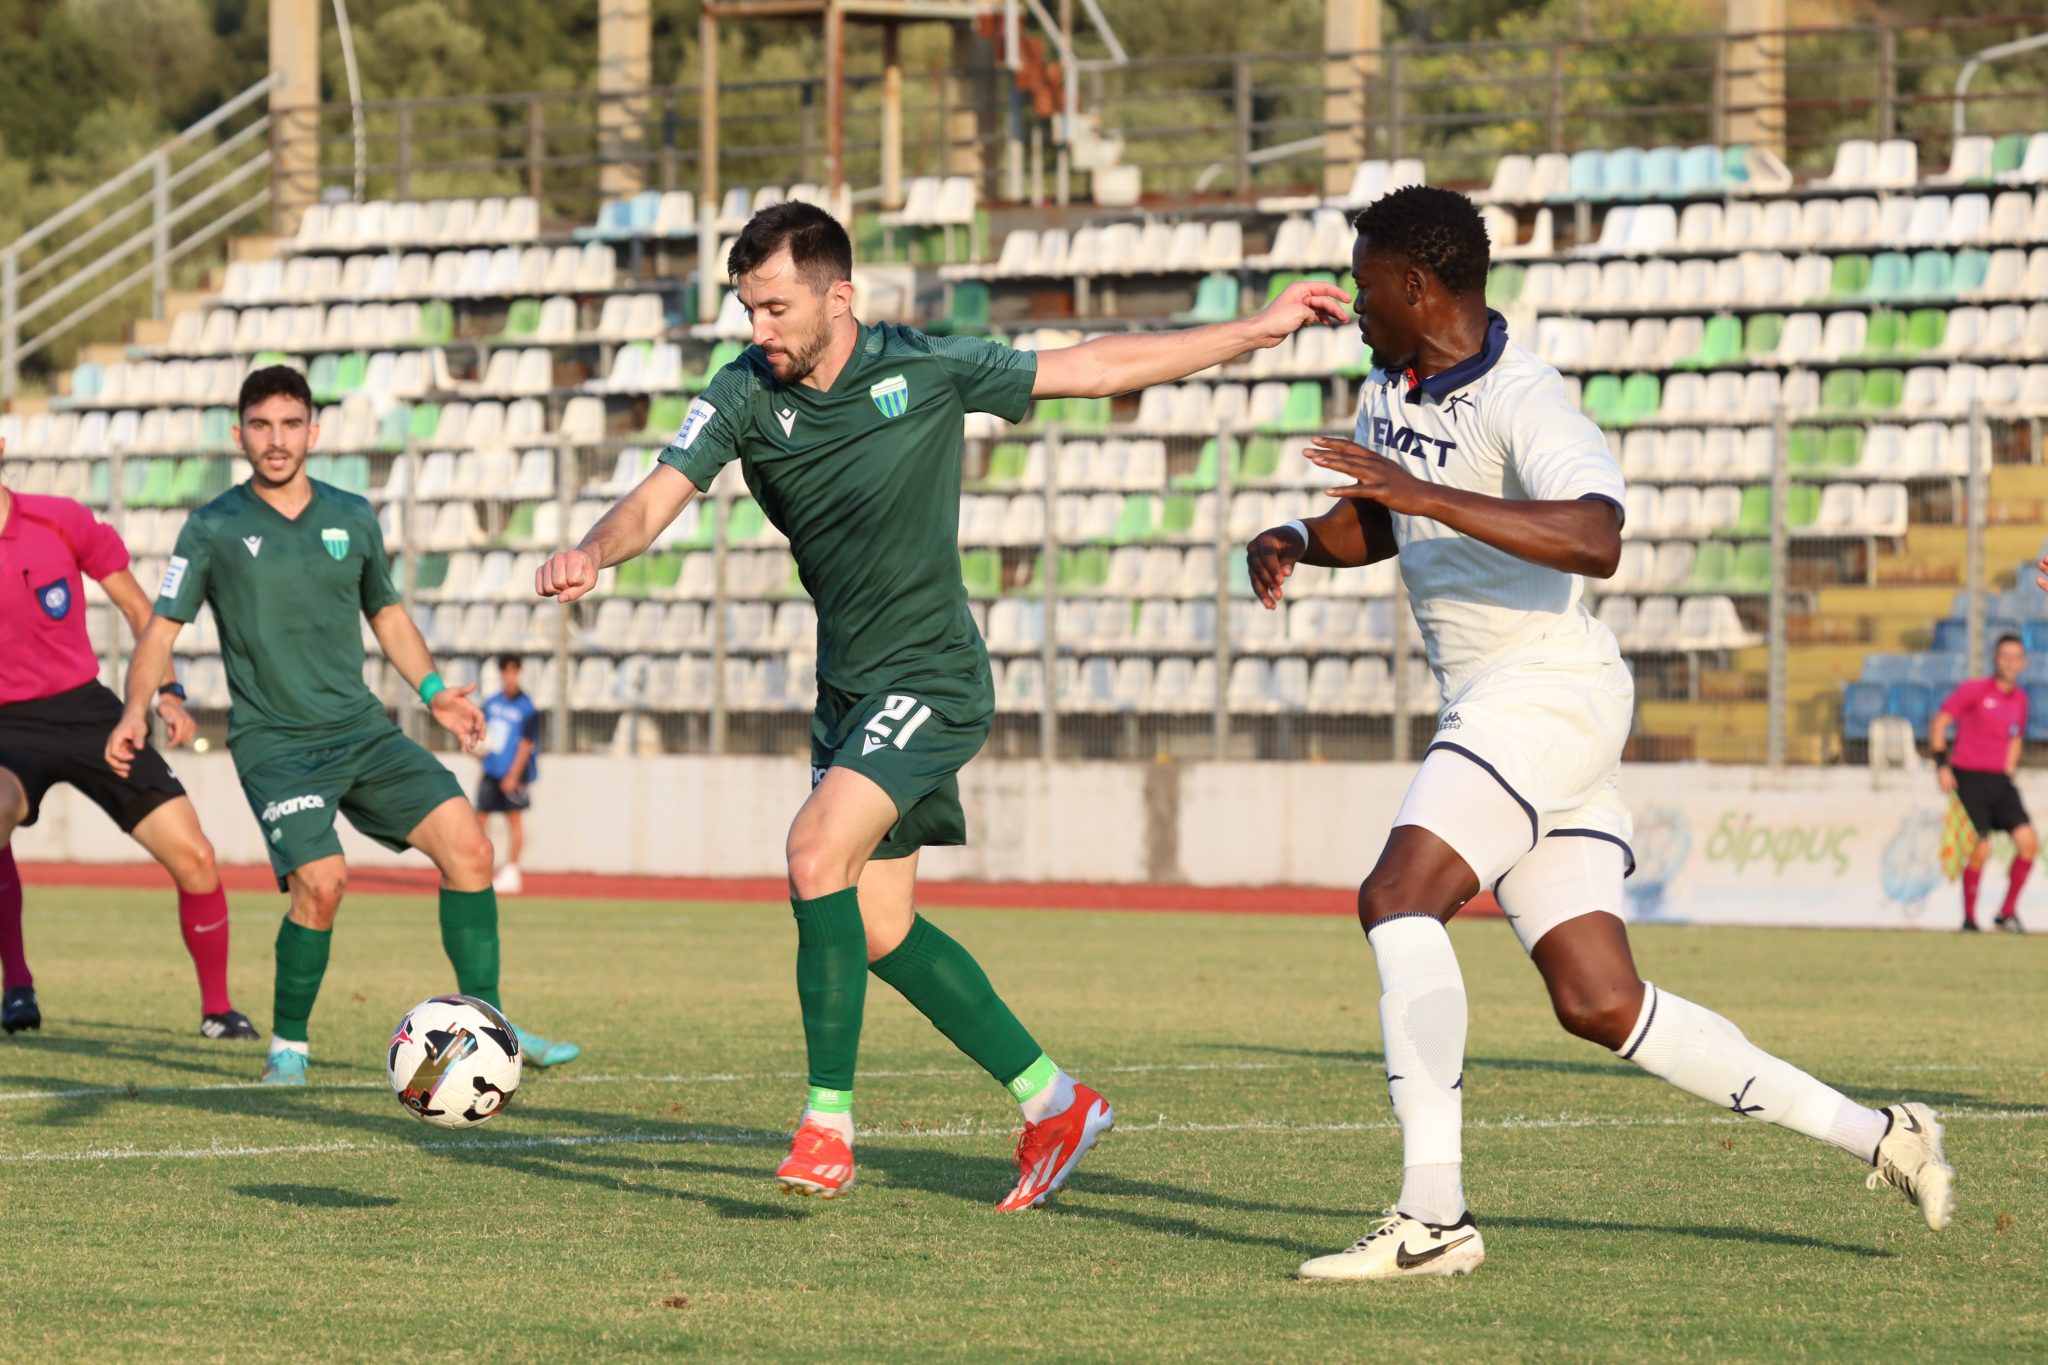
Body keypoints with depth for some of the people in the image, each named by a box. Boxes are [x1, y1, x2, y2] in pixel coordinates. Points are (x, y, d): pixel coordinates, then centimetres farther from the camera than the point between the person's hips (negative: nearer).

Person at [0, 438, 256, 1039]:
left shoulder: (61, 521, -5)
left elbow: (137, 605, 7)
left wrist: (166, 692, 0)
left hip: (88, 712, 2)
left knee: (194, 859, -5)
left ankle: (217, 1008, 17)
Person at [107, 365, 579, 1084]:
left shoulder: (353, 519, 10)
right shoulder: (213, 529, 0)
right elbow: (162, 628, 1)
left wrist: (432, 688, 10)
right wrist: (136, 711, -15)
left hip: (362, 731, 4)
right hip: (274, 744, -4)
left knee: (467, 844, -13)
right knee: (322, 879, -25)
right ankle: (287, 1048, -3)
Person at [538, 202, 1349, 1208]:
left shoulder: (927, 368, -12)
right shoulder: (744, 396, -5)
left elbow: (1094, 368, -1)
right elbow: (659, 497, -17)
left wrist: (1258, 330, 0)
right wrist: (592, 551, -40)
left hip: (931, 677, -6)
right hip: (847, 690, 6)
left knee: (818, 853, -24)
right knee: (880, 930, 7)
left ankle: (828, 1124, -17)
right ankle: (1052, 1104, 23)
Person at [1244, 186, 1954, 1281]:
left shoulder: (1520, 401, -16)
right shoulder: (1391, 391, 13)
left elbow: (1595, 540, -33)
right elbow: (1373, 525, 30)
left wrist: (1425, 494, -35)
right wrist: (1295, 541, 7)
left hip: (1549, 689, -9)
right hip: (1489, 704, 9)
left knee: (1398, 895, -24)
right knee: (1600, 1006, 4)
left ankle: (1433, 1214, -27)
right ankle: (1874, 1135, 12)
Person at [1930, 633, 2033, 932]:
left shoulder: (2019, 699, 11)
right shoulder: (1974, 690, -6)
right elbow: (1938, 723, -3)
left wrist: (2008, 771, 17)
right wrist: (1941, 764, -10)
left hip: (1999, 781, 6)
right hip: (1968, 779, -5)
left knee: (2028, 842, -9)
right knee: (1981, 849, -14)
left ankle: (2007, 913, 4)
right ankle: (1969, 918, 4)